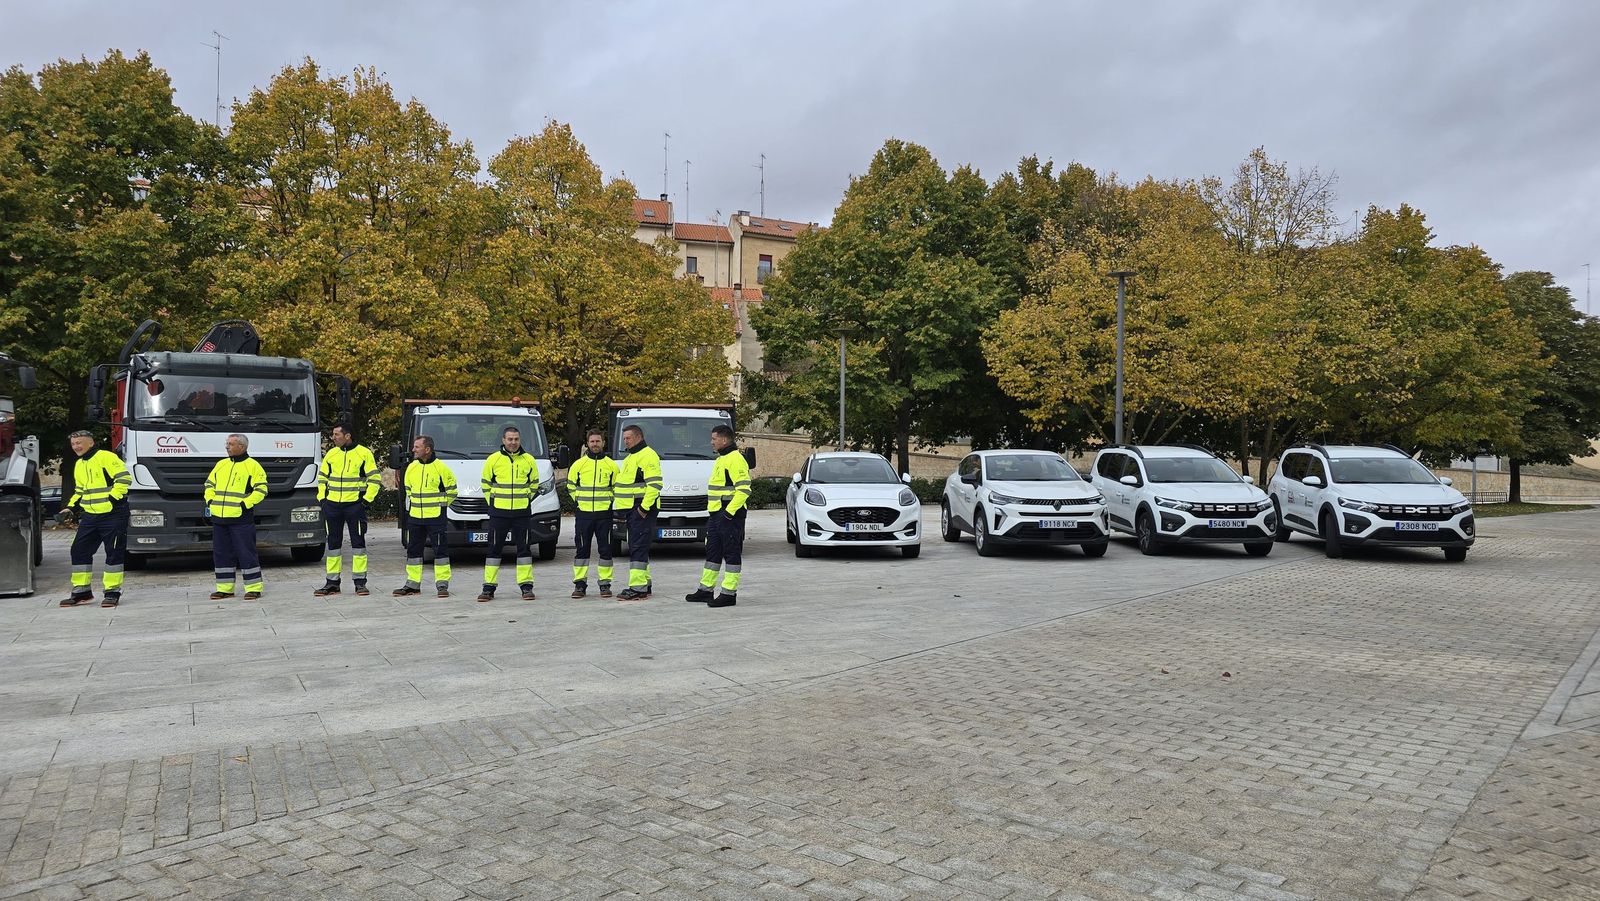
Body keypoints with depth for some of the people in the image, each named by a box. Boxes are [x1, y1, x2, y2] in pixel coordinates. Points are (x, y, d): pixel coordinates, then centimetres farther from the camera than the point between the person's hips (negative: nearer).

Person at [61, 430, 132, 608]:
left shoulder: (107, 457, -10)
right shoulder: (79, 465, 17)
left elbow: (124, 478, -16)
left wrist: (112, 499, -20)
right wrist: (70, 508, 16)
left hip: (112, 514, -8)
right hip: (89, 516, 8)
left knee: (113, 552, -3)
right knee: (79, 551, 7)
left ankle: (112, 592, 4)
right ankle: (81, 592, 17)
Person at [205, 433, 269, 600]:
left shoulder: (253, 466, -3)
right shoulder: (221, 464, 16)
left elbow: (261, 489, -8)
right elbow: (209, 483, 24)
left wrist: (246, 504, -16)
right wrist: (209, 500, 8)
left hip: (241, 519, -7)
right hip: (218, 517, 7)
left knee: (246, 553, -5)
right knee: (221, 553, 10)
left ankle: (254, 588, 1)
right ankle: (225, 588, 19)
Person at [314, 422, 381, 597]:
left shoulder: (364, 453, -3)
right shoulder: (330, 454, 10)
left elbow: (375, 478, -2)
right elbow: (322, 477, 19)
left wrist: (366, 499, -9)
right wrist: (322, 498, 8)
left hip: (355, 504, -4)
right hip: (332, 505, 4)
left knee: (358, 542, -1)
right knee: (333, 543, 8)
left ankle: (360, 582, 5)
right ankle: (332, 582, 14)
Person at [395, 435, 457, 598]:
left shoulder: (440, 468, -8)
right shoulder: (411, 468, 8)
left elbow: (451, 491, 1)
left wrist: (440, 506, 3)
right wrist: (411, 507, 15)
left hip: (436, 517, -6)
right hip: (414, 517, 6)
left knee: (440, 550, -2)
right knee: (413, 550, 10)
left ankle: (442, 584, 4)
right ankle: (412, 584, 20)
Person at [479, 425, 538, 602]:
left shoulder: (528, 460, 4)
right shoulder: (493, 460, 0)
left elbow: (534, 483, 15)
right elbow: (486, 484, 10)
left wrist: (525, 499, 9)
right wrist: (493, 502, 6)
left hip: (522, 512, 1)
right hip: (498, 512, -1)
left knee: (523, 548, 3)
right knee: (494, 548, 2)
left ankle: (526, 585, 10)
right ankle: (489, 587, 8)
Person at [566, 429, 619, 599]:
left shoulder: (611, 465, 5)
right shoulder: (578, 464, 5)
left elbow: (617, 487, 13)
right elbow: (571, 486, 15)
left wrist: (608, 501, 5)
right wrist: (580, 500, 6)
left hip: (604, 514, 0)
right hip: (583, 513, 0)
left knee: (605, 549, 1)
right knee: (581, 549, 2)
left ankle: (605, 584, 9)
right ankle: (580, 584, 8)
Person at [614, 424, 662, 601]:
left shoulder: (648, 455, -11)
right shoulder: (630, 457, 21)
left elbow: (655, 484, -20)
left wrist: (644, 507, -23)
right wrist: (622, 508, 22)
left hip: (642, 509, -11)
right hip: (632, 509, 11)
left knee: (638, 548, -12)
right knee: (636, 547, 13)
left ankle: (638, 588, -14)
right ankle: (644, 583, 20)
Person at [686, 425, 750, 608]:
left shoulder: (735, 459, -14)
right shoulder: (721, 459, 20)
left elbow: (744, 489, -22)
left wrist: (729, 511, -24)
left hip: (730, 515, -11)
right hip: (716, 514, 11)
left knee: (731, 553, -5)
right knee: (712, 551, 14)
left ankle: (729, 594, -2)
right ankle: (705, 590, 22)